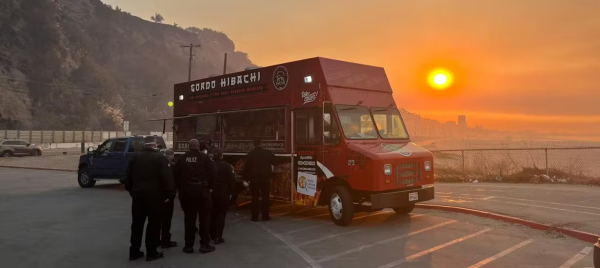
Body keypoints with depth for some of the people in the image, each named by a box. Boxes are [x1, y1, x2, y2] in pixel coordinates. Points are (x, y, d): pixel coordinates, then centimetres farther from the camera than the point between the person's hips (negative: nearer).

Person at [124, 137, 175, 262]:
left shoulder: (135, 158, 12)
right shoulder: (160, 158, -4)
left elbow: (127, 178, 13)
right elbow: (167, 178, -12)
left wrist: (132, 191, 20)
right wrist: (166, 194, -5)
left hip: (137, 194, 5)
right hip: (154, 195, -5)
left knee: (137, 223, 12)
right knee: (153, 224, 2)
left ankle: (134, 251, 17)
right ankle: (151, 252, 5)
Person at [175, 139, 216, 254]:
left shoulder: (182, 159, 4)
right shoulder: (205, 157, -4)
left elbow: (176, 174, 5)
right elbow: (212, 173, -9)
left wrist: (181, 188, 14)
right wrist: (209, 186, 2)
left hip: (186, 190, 2)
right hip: (202, 190, -2)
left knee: (189, 219, 9)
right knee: (204, 218, 6)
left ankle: (189, 245, 11)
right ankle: (204, 244, 7)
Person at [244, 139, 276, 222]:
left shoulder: (251, 154, -5)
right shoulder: (268, 153, -3)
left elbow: (246, 166, -4)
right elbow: (274, 162, 4)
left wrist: (246, 176, 6)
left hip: (254, 178, 0)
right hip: (266, 178, 0)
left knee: (255, 198, 5)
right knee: (265, 198, 7)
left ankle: (255, 216, 5)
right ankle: (265, 216, 7)